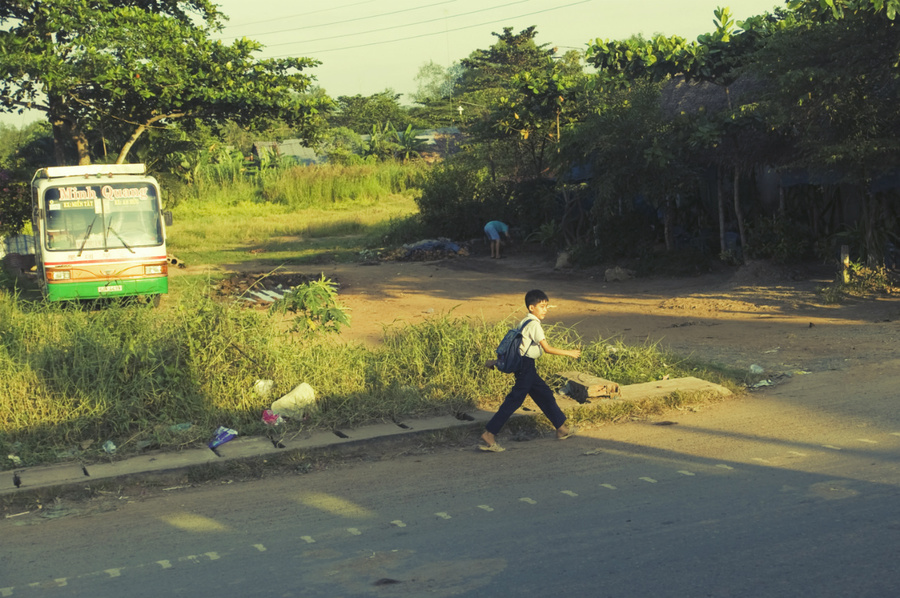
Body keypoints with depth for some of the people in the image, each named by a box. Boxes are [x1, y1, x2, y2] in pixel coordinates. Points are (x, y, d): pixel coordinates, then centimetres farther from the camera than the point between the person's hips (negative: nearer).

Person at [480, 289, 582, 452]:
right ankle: (489, 434, -10)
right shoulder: (534, 324, -16)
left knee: (545, 395, 16)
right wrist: (568, 353, -11)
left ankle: (561, 428, 26)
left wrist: (499, 361, 19)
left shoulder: (525, 322, 13)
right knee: (515, 400, -9)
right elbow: (547, 348, -19)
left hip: (526, 366, 10)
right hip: (526, 366, -10)